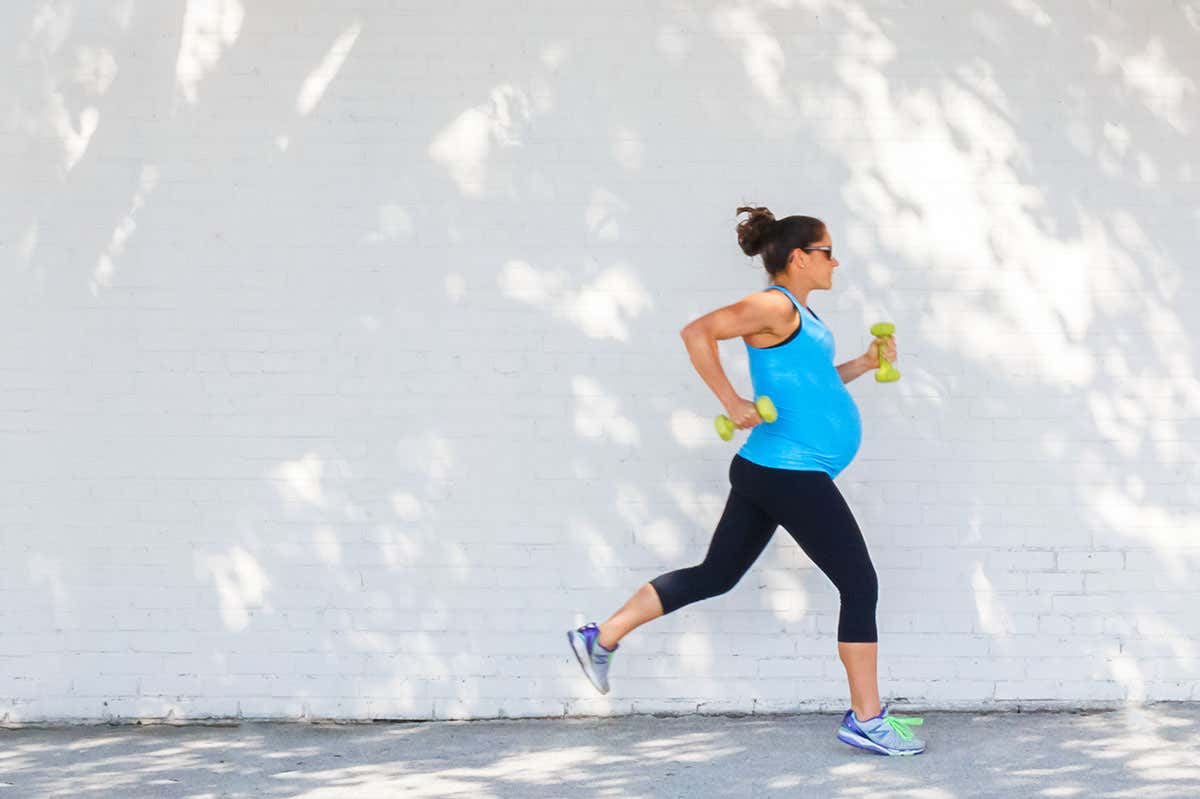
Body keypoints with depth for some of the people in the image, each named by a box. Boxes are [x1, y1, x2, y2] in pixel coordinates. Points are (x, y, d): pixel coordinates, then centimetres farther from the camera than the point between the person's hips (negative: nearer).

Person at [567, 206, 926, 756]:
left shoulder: (799, 315, 17)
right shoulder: (774, 307, -13)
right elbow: (697, 332, -24)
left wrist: (864, 364, 16)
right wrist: (732, 404, -24)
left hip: (766, 472, 10)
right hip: (791, 473, -10)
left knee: (714, 576, 14)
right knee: (860, 585, -3)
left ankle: (601, 638, 16)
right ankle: (866, 719, 3)